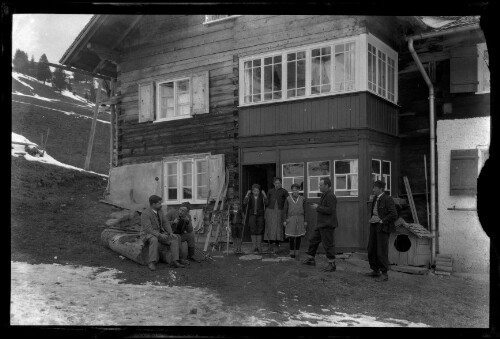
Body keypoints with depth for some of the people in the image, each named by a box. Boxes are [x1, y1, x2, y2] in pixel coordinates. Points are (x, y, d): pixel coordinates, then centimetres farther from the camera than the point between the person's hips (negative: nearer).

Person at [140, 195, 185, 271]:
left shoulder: (159, 211, 5)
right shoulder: (145, 214, -20)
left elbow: (165, 223, 5)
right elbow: (148, 229, -28)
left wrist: (171, 233, -11)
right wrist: (160, 235, -37)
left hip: (159, 234, 7)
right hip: (148, 235, -7)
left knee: (174, 239, -13)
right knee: (154, 240, -41)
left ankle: (175, 261, -19)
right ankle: (152, 263, -34)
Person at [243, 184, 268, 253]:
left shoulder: (262, 197, 1)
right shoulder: (250, 197, 2)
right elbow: (244, 203, -12)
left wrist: (264, 195, -17)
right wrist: (247, 195, -14)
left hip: (260, 216, 0)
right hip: (252, 215, 0)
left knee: (259, 231, 1)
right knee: (253, 231, -5)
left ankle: (259, 247, 10)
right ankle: (255, 247, -1)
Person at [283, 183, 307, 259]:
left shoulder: (302, 199, 4)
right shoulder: (288, 199, 1)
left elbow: (304, 210, 7)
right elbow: (285, 210, 4)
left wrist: (305, 221, 3)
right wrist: (285, 220, -2)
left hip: (300, 219, 1)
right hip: (291, 219, -1)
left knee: (298, 236, 4)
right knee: (291, 236, -4)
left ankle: (297, 251, 14)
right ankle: (291, 251, 10)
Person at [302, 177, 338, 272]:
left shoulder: (330, 196, -19)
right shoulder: (324, 195, 15)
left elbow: (330, 210, -27)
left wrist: (318, 207, -19)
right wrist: (317, 207, 12)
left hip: (327, 225, -11)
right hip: (321, 223, 11)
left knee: (328, 244, -3)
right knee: (313, 240, 17)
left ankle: (332, 264, 7)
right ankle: (310, 259, 29)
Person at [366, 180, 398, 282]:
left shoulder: (387, 199, -13)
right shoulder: (375, 198, 12)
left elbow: (394, 215, -18)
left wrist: (381, 221, -17)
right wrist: (371, 219, 8)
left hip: (382, 227, -8)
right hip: (374, 226, 8)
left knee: (382, 251, -4)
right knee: (371, 250, 11)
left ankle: (384, 274, 7)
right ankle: (375, 271, 25)